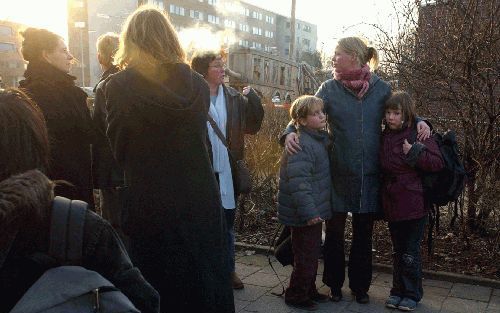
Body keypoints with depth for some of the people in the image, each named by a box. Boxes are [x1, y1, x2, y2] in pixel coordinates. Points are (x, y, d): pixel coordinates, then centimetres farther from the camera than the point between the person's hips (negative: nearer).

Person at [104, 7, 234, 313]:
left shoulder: (119, 86, -10)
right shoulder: (198, 84, -3)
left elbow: (119, 150, -1)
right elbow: (199, 139, 6)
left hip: (150, 203, -2)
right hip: (200, 199, 3)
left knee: (162, 287, 14)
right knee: (205, 280, 18)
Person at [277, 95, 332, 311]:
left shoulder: (319, 138, 10)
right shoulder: (301, 145, -22)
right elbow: (299, 182, -28)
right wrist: (308, 212, -28)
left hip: (314, 210, 10)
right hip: (304, 214, -10)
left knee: (312, 253, 21)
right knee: (306, 257, 2)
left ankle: (309, 290, 36)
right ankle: (295, 296, 18)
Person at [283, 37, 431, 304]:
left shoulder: (381, 88, 0)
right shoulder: (330, 88, -3)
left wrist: (419, 121, -9)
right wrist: (291, 132, -25)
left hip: (369, 175, 1)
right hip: (338, 173, -1)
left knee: (363, 233, 14)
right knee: (335, 231, 10)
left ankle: (360, 286, 32)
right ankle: (335, 284, 30)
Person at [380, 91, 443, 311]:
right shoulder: (384, 137, 7)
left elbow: (438, 163, -15)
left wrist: (415, 152, -24)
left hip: (414, 204, -5)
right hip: (392, 203, 6)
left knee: (411, 252, 5)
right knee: (397, 250, 16)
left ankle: (412, 294, 22)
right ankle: (398, 290, 30)